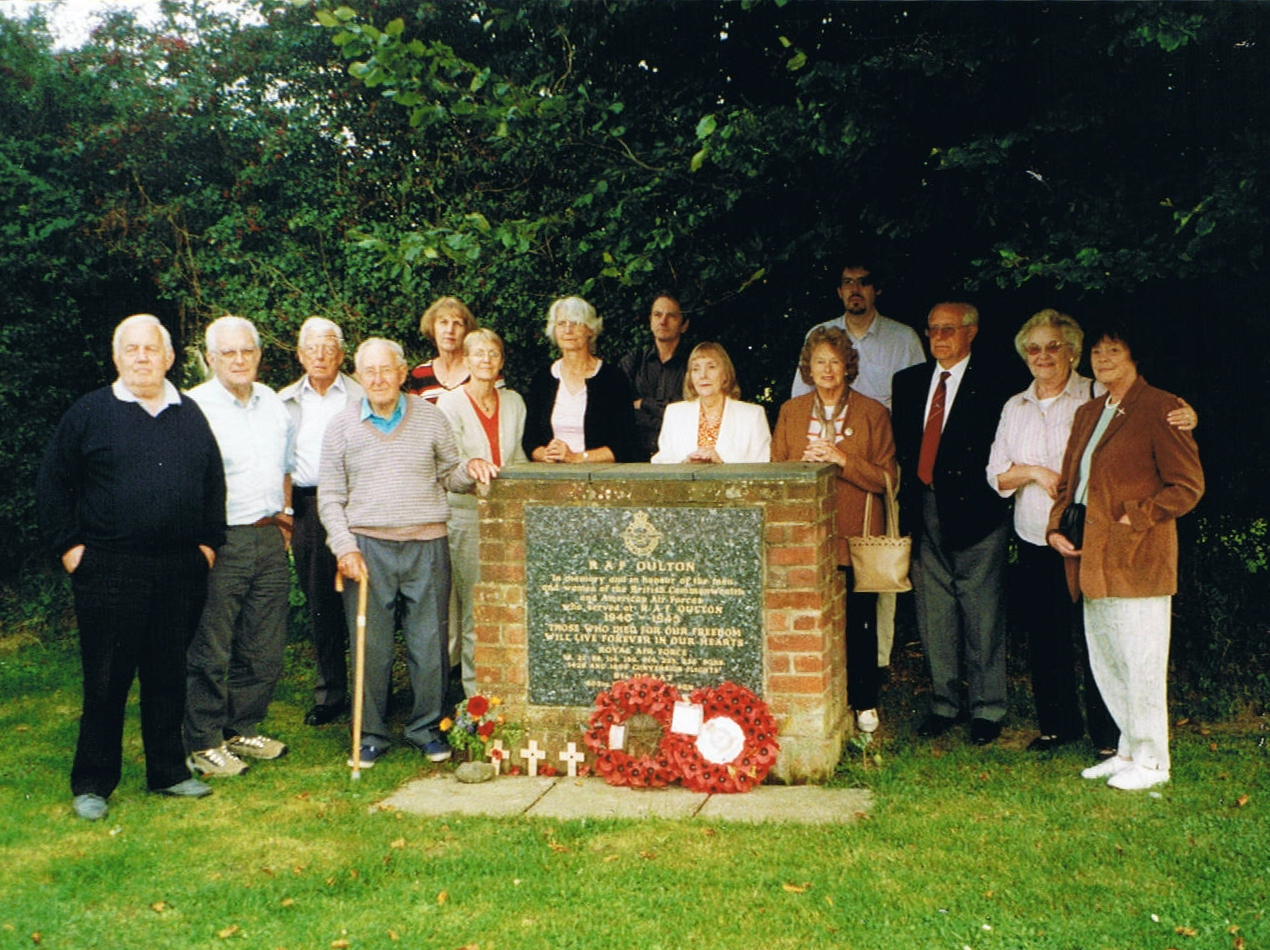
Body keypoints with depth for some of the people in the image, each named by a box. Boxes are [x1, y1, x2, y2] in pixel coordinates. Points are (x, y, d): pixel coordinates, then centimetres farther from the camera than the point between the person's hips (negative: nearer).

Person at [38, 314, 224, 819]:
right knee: (106, 680, 2)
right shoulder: (89, 413, 1)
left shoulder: (190, 415, 12)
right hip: (109, 570, -3)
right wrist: (69, 545, -3)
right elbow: (52, 484, 3)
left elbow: (214, 482, 18)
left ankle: (169, 772, 22)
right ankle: (92, 783, 13)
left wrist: (209, 541, 10)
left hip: (181, 570, 3)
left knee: (169, 677, 11)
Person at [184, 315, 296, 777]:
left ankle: (242, 730, 25)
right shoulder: (194, 408, -8)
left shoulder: (273, 403, 14)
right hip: (221, 543, -6)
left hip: (269, 538, 7)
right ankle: (203, 744, 10)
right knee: (210, 650, -1)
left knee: (264, 649, 11)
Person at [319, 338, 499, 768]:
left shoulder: (430, 418, 7)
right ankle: (371, 735, 16)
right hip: (368, 547, 0)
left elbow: (447, 477, 15)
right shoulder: (342, 427, 6)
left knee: (430, 644, 3)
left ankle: (426, 729, 19)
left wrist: (469, 470, -7)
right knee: (371, 647, 3)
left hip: (427, 546, 1)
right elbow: (330, 497, 7)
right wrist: (344, 547, -4)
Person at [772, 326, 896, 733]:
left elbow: (886, 478, -2)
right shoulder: (791, 412, 13)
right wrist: (804, 463, -9)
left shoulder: (873, 413, 4)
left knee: (858, 622, 2)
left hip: (855, 537, -1)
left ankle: (864, 703, 17)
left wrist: (842, 460, -15)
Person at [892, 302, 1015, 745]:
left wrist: (955, 490, -15)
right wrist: (908, 500, 5)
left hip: (973, 514, -5)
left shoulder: (991, 387, -4)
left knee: (982, 617, 2)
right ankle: (943, 704, 23)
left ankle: (987, 710, 13)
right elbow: (900, 444, 13)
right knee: (934, 617, 11)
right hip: (924, 516, 5)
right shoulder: (908, 381, 13)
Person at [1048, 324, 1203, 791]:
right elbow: (1069, 480, 23)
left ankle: (1151, 760, 9)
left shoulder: (1159, 409, -7)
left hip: (1136, 558, -8)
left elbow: (1188, 486, -9)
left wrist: (1134, 519, -15)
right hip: (1093, 559, 8)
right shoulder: (1087, 414, 17)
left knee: (1141, 662, -3)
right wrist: (1056, 528, 8)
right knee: (1104, 661, 13)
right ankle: (1128, 749, 25)